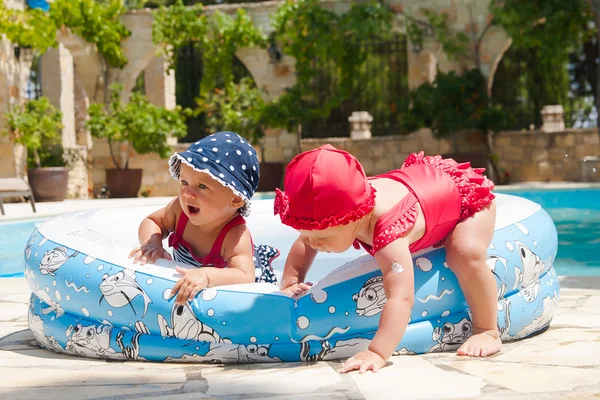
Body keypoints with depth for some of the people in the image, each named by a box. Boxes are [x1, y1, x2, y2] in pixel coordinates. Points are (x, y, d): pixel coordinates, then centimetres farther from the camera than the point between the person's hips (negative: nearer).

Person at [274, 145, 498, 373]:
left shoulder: (388, 233, -48)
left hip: (469, 195, -8)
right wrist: (290, 283, -12)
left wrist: (377, 354, -64)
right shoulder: (337, 211, -24)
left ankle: (487, 331, -16)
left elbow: (401, 299, -56)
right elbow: (304, 244, -3)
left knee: (466, 253, -34)